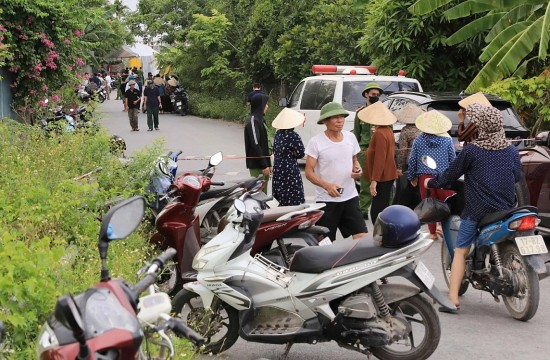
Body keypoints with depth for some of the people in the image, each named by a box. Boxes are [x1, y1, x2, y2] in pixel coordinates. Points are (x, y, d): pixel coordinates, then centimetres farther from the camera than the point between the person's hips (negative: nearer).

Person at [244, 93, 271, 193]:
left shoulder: (260, 119, 16)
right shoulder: (253, 121, -15)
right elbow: (255, 145, -21)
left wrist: (268, 164, 18)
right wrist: (264, 165, -21)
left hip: (263, 163, 10)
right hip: (256, 165, -10)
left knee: (263, 191, 13)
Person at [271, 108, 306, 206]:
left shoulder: (278, 134, 4)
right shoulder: (293, 136, -17)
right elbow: (300, 154, -10)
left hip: (277, 169, 8)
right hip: (290, 171, -8)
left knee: (282, 201, 15)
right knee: (293, 201, -3)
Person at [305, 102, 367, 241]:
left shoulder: (350, 137, 6)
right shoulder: (316, 142, -8)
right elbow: (309, 172, -8)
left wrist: (357, 169, -3)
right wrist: (327, 185, -25)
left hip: (350, 197, 4)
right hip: (326, 200, -4)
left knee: (362, 237, -6)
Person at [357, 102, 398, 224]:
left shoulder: (380, 133, -19)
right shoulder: (388, 130, 11)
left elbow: (379, 159, -23)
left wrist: (374, 180, -22)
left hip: (382, 177, -10)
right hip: (388, 175, 10)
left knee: (377, 212, -10)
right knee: (383, 209, 17)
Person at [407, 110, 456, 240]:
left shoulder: (419, 140, -2)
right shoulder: (447, 140, -3)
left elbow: (412, 160, 2)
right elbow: (453, 159, 1)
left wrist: (412, 177, 14)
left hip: (425, 177, 1)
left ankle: (433, 232, 12)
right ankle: (443, 226, 1)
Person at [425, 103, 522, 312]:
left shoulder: (471, 150, -10)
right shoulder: (511, 151, 2)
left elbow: (450, 175, -2)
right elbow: (517, 177, 16)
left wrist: (431, 183, 16)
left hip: (476, 211, -4)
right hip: (506, 209, 4)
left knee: (460, 252, 4)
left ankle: (453, 299, -4)